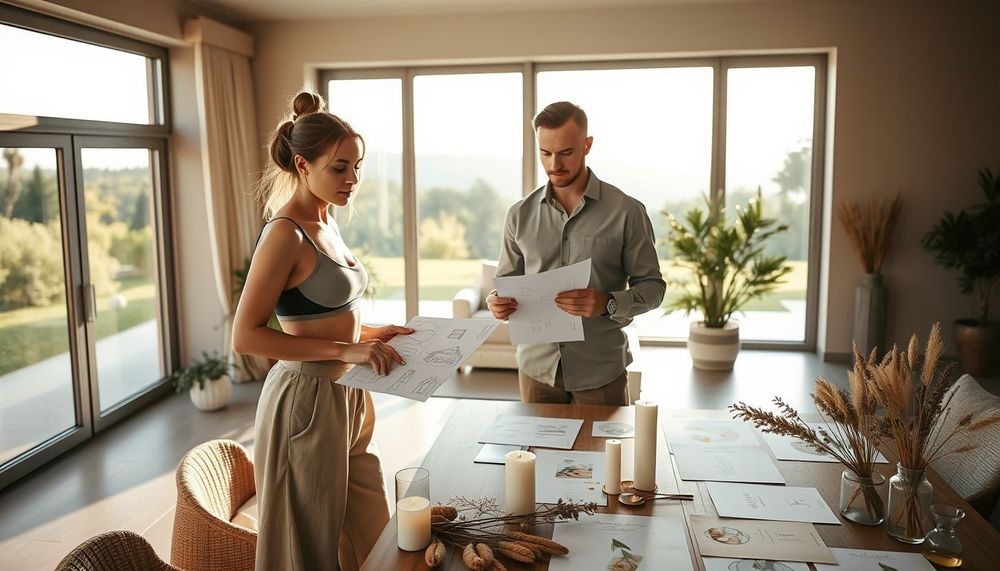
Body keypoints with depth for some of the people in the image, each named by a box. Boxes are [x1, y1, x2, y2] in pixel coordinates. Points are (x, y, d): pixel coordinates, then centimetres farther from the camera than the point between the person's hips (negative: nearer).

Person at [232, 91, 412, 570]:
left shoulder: (325, 223, 8)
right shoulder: (285, 234, -18)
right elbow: (246, 336, -22)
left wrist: (367, 333, 4)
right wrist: (344, 350, -25)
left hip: (346, 397, 9)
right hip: (307, 400, -9)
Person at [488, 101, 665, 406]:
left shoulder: (627, 212, -7)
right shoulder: (520, 214, 3)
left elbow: (652, 286, -4)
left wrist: (608, 303, -23)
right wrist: (497, 302, -11)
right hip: (537, 368, 3)